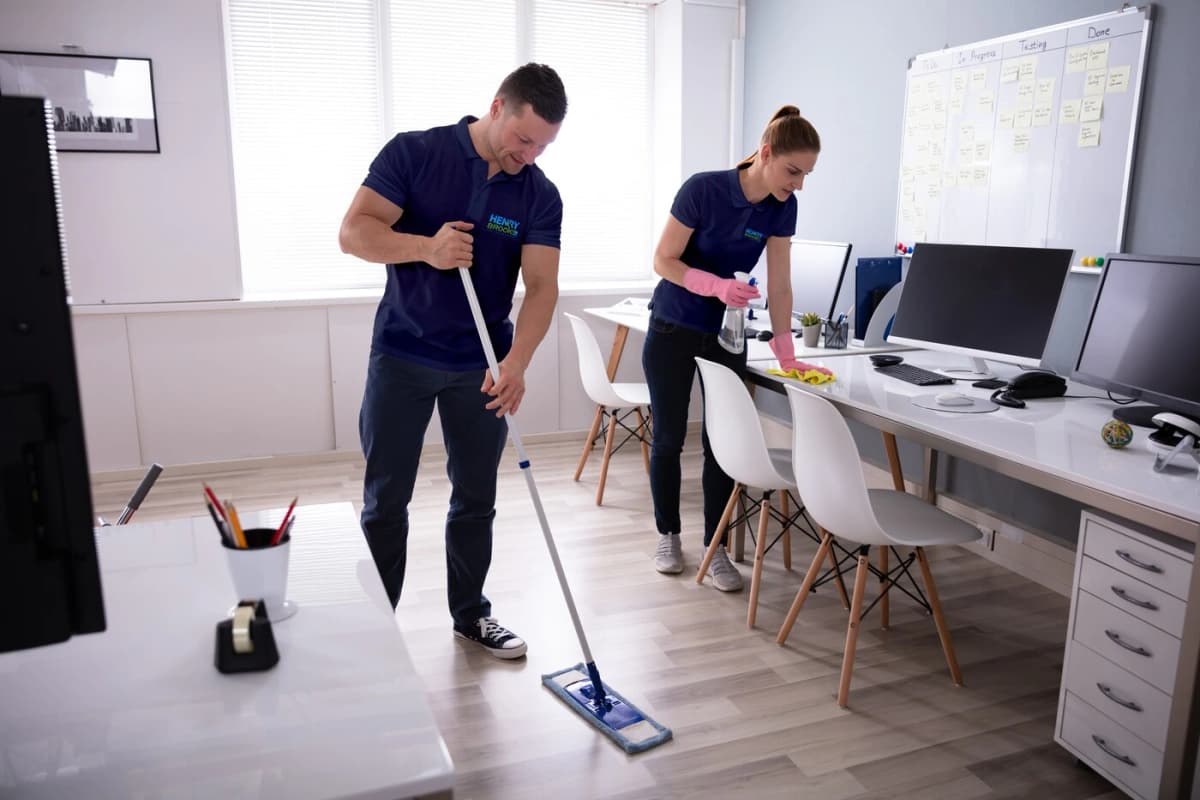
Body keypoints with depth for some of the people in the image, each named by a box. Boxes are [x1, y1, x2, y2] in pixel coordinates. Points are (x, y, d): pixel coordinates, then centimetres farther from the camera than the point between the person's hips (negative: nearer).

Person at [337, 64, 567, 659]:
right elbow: (353, 232, -14)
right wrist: (426, 247, -32)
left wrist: (516, 362, -28)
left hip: (481, 366, 3)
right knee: (385, 502, 3)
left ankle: (470, 614, 28)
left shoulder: (540, 195, -3)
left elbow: (541, 286, -11)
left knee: (476, 499, 10)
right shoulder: (413, 152, -8)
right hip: (401, 356, -2)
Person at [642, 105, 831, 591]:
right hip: (673, 331, -4)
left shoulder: (782, 208, -6)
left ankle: (715, 547, 15)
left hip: (727, 335, 4)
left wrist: (787, 354, -6)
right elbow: (663, 261, -16)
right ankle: (668, 535, 24)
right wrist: (717, 284, -31)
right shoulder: (703, 189, -21)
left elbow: (779, 285, -2)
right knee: (669, 436, 6)